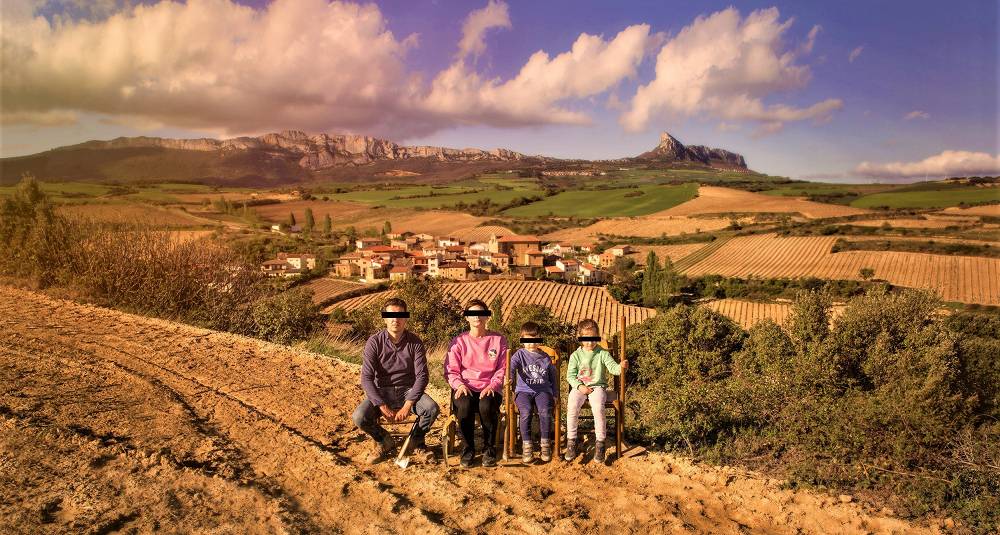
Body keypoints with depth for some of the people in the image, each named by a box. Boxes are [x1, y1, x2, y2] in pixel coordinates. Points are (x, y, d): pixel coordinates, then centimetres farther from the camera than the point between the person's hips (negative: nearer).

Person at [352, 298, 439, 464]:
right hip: (381, 392, 0)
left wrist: (408, 405, -23)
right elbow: (366, 378, -13)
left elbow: (421, 376, -10)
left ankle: (417, 443, 5)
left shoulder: (415, 342, -6)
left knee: (432, 408, -28)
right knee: (360, 417, -27)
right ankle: (384, 441, 7)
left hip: (408, 390, 0)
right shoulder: (374, 342, -8)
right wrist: (382, 406, -23)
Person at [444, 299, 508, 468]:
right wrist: (459, 385, -15)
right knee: (464, 406, -34)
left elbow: (502, 369, 6)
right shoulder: (459, 341, 9)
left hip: (489, 389, 0)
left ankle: (489, 449, -10)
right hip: (465, 388, 0)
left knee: (486, 406, -34)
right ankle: (468, 449, -10)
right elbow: (450, 370, 5)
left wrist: (492, 385, -11)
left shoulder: (498, 340, 9)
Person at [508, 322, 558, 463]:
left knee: (545, 411, -29)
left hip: (542, 390, 1)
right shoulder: (520, 354, 8)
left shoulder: (545, 357, 15)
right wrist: (509, 378, -34)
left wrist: (554, 394, 12)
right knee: (525, 412, -31)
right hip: (524, 390, -1)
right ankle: (526, 446, -18)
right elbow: (511, 366, -12)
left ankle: (545, 445, -13)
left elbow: (553, 376, 22)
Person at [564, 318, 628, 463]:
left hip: (597, 387, -1)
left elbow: (612, 367, -11)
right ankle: (571, 441, -12)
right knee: (572, 407, -27)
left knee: (598, 408, -30)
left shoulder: (603, 353, 2)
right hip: (579, 387, 1)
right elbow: (570, 375, 4)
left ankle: (600, 443, -15)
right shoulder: (576, 355, 5)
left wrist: (621, 367, -34)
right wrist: (579, 386, -12)